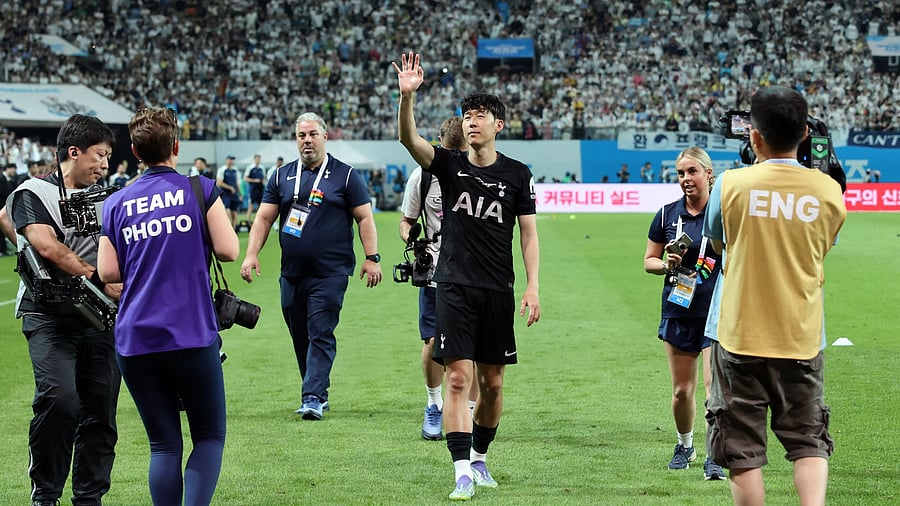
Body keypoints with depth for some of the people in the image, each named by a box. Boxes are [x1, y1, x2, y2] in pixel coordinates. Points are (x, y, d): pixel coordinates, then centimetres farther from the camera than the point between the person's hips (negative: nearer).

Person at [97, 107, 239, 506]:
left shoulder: (116, 203, 8)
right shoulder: (200, 190, 0)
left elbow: (107, 271, 5)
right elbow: (228, 250, -4)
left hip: (135, 341, 3)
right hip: (192, 335, -3)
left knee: (163, 445, 8)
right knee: (209, 436, 7)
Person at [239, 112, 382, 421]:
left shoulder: (345, 175, 2)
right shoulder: (283, 177, 11)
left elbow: (364, 218, 1)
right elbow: (264, 218, 11)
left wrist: (372, 258, -7)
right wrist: (251, 254, -1)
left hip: (330, 273, -4)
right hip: (291, 273, 4)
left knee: (321, 334, -11)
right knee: (300, 337, 8)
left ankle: (313, 397, -13)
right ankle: (319, 395, 17)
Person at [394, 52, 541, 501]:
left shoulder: (517, 175, 5)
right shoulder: (449, 165, 3)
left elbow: (529, 232, 5)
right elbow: (409, 139, -12)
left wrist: (532, 287, -4)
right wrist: (407, 96, -30)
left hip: (497, 291, 1)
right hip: (454, 287, -1)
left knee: (492, 383, 8)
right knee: (458, 378, -9)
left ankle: (479, 456, 28)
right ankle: (463, 473, -10)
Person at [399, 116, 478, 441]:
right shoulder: (423, 177, 0)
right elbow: (406, 221, 9)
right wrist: (413, 241, -12)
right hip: (436, 275, 0)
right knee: (433, 344, -3)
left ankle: (471, 413, 14)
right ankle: (434, 405, 20)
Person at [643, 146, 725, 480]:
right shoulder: (668, 215, 4)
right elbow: (649, 261, 12)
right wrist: (667, 265, -9)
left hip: (718, 313, -3)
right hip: (679, 312, 3)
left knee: (716, 386, -11)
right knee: (682, 390, 9)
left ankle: (714, 458, -3)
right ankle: (685, 446, 31)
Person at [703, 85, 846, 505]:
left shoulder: (731, 184, -9)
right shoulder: (828, 190, -5)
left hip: (740, 339, -2)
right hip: (802, 340, 2)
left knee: (743, 452, 6)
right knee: (809, 443, 11)